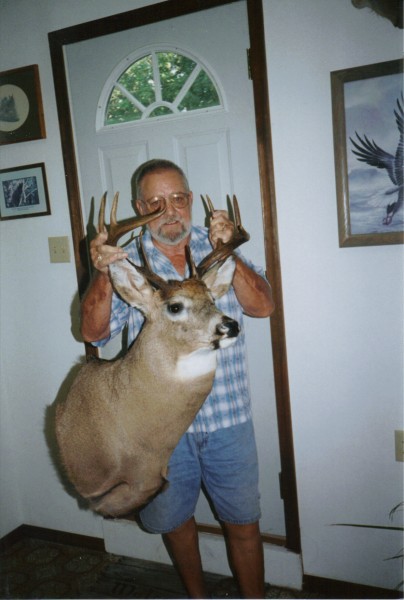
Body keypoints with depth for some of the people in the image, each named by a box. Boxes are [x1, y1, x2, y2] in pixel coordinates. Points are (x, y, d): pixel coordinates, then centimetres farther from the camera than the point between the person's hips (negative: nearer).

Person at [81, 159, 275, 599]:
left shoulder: (222, 250, 0)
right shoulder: (126, 263, -2)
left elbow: (262, 306, -11)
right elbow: (93, 332, -9)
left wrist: (227, 254, -27)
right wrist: (102, 275, -27)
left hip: (227, 418, 0)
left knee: (243, 524, 13)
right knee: (174, 520, 21)